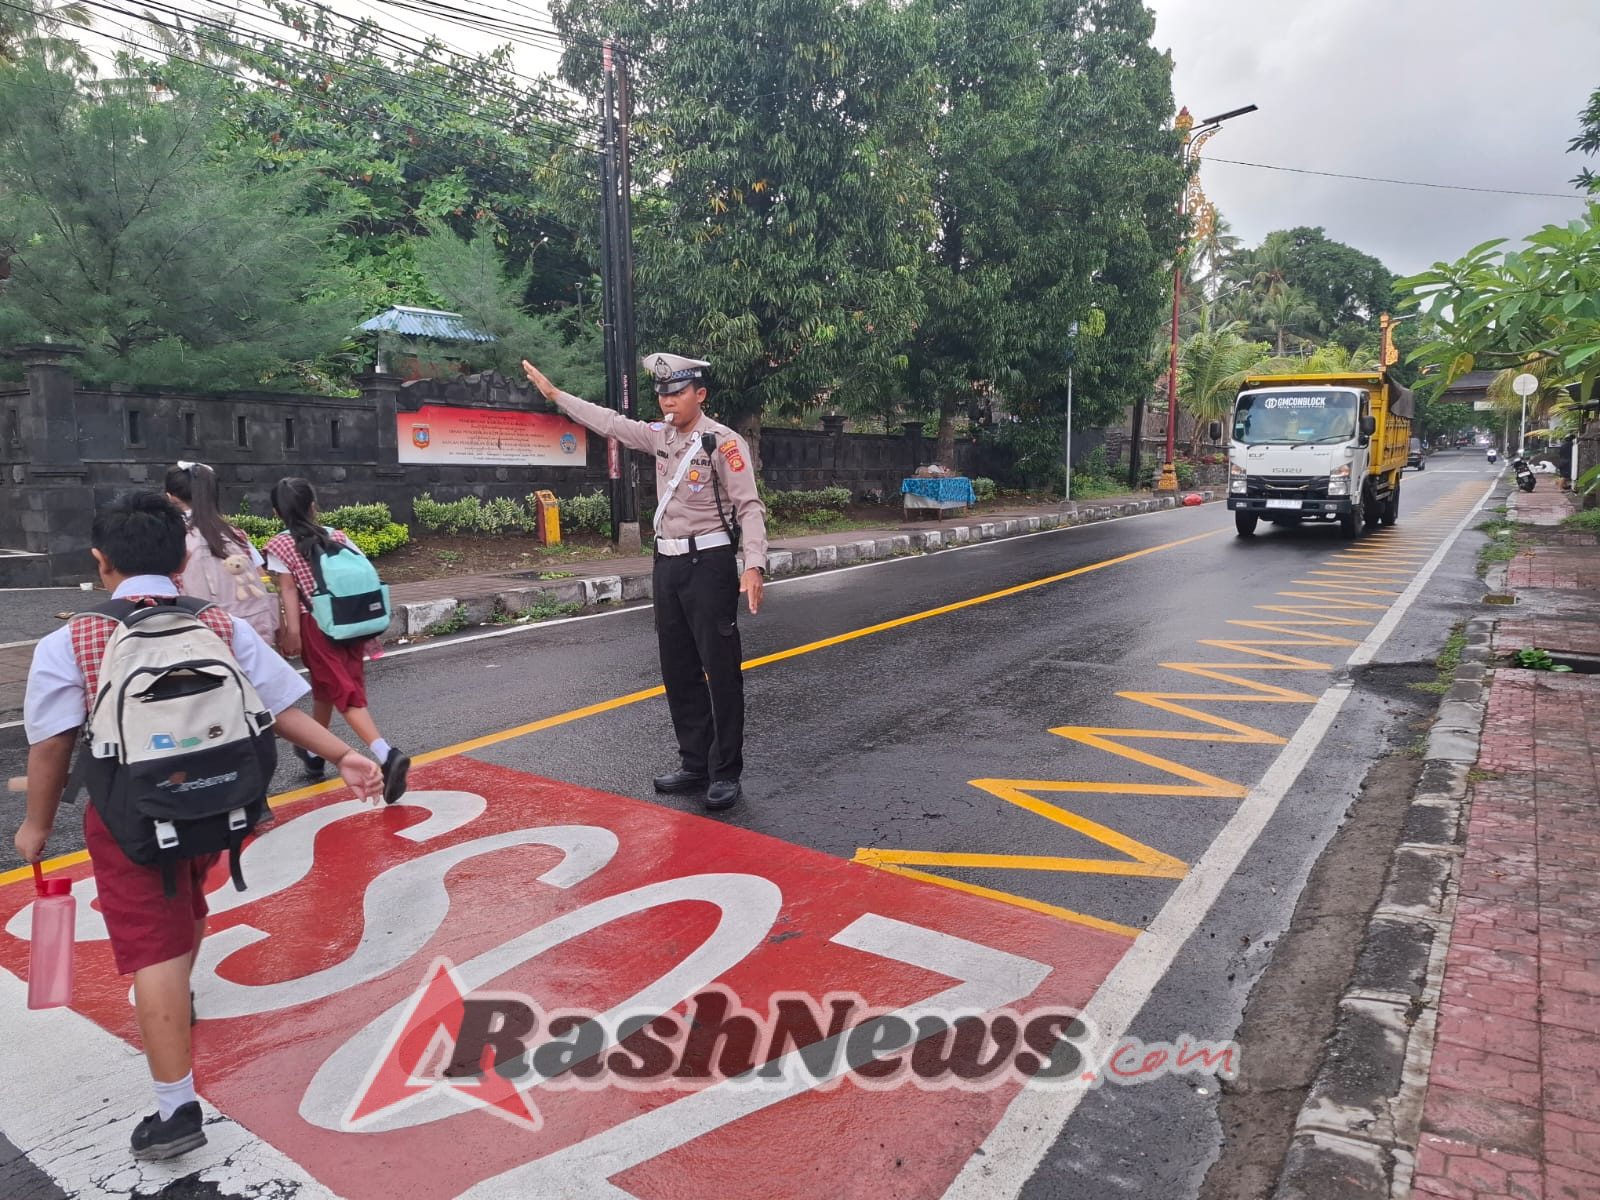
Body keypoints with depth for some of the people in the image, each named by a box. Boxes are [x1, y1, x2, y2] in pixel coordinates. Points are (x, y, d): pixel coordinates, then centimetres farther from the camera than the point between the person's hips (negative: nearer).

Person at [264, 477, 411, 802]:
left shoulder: (279, 545, -2)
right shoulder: (338, 536, 8)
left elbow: (289, 590, -10)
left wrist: (292, 632, -11)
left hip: (317, 625, -5)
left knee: (345, 693, -9)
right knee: (325, 688, 22)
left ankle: (387, 756, -28)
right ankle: (314, 753, 38)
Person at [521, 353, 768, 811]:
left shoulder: (723, 442, -10)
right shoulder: (660, 436, 11)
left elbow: (749, 507, -16)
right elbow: (610, 422, 23)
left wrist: (754, 566, -28)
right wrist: (554, 393, 27)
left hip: (708, 563, -8)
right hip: (667, 564, 8)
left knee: (721, 671, -4)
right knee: (678, 670, 11)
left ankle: (726, 774, 6)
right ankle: (695, 764, 22)